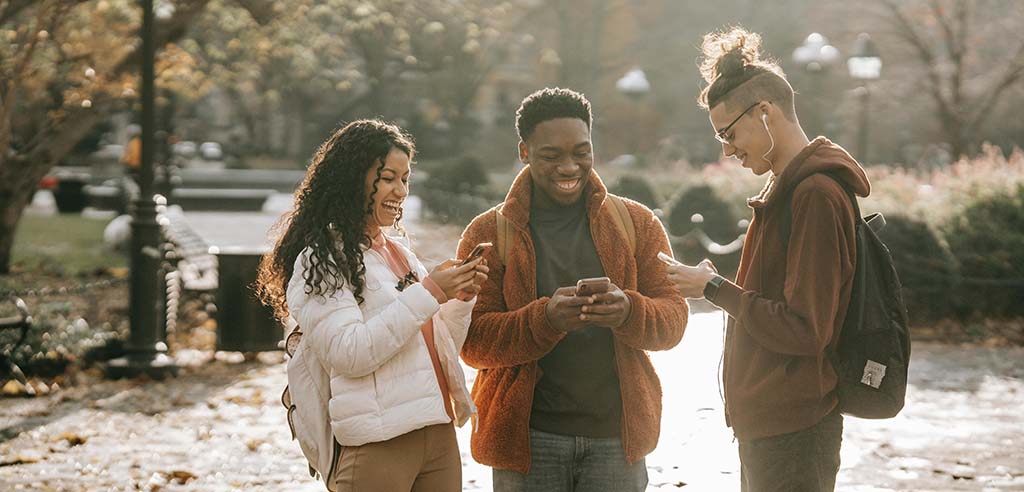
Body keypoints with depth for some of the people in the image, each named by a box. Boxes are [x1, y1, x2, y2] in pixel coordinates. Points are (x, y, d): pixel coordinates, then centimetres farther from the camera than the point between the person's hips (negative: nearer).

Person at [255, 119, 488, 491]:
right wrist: (428, 293, -17)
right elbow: (349, 355, -18)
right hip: (376, 446, -7)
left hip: (439, 435, 7)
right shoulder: (321, 259, -6)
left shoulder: (399, 253, 16)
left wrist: (462, 297, 3)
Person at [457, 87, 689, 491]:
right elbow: (473, 341, -5)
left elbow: (673, 317, 3)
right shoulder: (488, 234, 2)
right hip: (528, 438, -1)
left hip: (617, 434, 2)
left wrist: (628, 312, -20)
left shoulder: (636, 224, 9)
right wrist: (546, 319, -23)